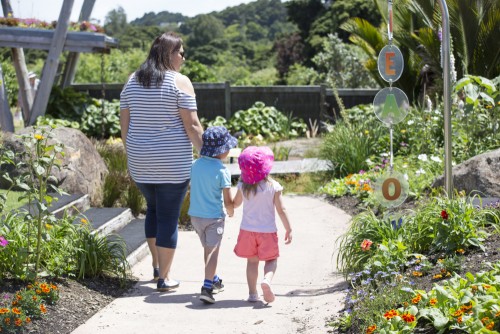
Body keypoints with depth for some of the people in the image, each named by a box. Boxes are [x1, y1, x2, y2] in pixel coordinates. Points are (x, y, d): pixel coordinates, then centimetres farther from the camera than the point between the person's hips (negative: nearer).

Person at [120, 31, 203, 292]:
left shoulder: (132, 80, 6)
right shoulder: (180, 82, -9)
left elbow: (124, 124, 8)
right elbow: (192, 126, -12)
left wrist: (131, 155, 17)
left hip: (140, 163, 5)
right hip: (173, 164, -5)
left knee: (153, 208, 25)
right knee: (168, 217, 3)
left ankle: (156, 265, 32)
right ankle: (164, 278, 8)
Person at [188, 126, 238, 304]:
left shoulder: (196, 165, 1)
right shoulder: (222, 171, -16)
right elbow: (228, 201, -16)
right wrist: (230, 211, 5)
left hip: (195, 214, 6)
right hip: (214, 216, -6)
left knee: (207, 248, 22)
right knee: (213, 251, -7)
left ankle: (214, 280, 37)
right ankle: (207, 287, -20)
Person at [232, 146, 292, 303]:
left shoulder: (243, 186, -6)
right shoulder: (273, 187, -11)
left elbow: (235, 203, 11)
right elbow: (281, 210, -8)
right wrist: (288, 229, -1)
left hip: (247, 230, 2)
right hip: (267, 230, -2)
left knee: (252, 261, 12)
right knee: (271, 260, 10)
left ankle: (252, 293, 9)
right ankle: (267, 280, -19)